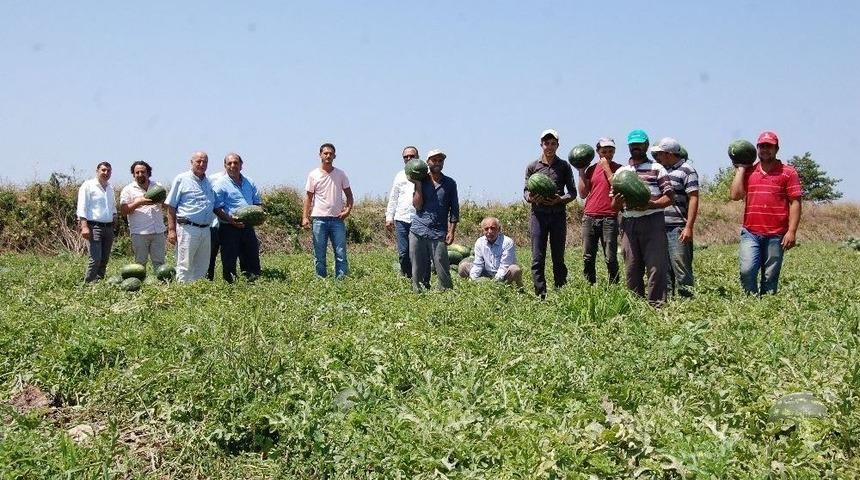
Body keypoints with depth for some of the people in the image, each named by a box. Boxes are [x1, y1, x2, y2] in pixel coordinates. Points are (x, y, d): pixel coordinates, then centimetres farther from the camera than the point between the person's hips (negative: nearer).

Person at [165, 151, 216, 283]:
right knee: (185, 266, -4)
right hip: (188, 228, -6)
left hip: (205, 230, 6)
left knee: (202, 267, 11)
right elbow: (171, 206, -2)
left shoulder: (209, 183, 16)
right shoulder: (181, 179, 0)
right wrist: (171, 230, -10)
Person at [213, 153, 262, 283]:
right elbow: (217, 208, -10)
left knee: (252, 259, 8)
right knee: (229, 261, 0)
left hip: (247, 227, 5)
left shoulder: (249, 183, 14)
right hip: (229, 228, -5)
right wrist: (231, 220, -22)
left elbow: (258, 202, 21)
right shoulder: (220, 184, -4)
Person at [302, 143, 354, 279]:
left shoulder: (340, 174, 7)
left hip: (337, 219, 1)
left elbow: (349, 195, 12)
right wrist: (305, 217, -5)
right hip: (319, 219, -1)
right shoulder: (313, 175, 4)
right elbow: (308, 197, 5)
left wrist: (348, 209, -6)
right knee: (319, 256, 3)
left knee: (341, 253, -2)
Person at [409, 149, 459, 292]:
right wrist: (418, 184, -6)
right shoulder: (421, 181, 8)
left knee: (442, 270, -5)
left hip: (439, 233, -1)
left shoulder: (450, 183, 8)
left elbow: (454, 209, 8)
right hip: (418, 231, 1)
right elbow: (417, 206, -2)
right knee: (419, 270, 3)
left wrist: (451, 231, -1)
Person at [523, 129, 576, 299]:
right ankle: (541, 296, -1)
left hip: (558, 214, 0)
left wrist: (560, 199, -12)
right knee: (537, 258, -4)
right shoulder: (532, 166, 9)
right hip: (538, 214, 0)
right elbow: (526, 191, 9)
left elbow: (572, 192, 8)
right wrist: (532, 198, -13)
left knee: (558, 258, 4)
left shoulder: (564, 166, 9)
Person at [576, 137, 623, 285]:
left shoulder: (618, 168, 6)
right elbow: (583, 194, 9)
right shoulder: (591, 169, 14)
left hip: (609, 218, -3)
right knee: (588, 258, 4)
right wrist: (581, 171, 6)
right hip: (589, 217, 3)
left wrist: (606, 168, -7)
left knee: (611, 258, -5)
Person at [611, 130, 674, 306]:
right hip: (628, 223, 4)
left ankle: (656, 305, -4)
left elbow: (668, 198, -1)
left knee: (656, 267, -7)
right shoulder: (620, 172, 17)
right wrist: (617, 202, -8)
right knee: (631, 269, 6)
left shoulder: (657, 169, 6)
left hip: (652, 221, -4)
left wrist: (650, 204, -18)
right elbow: (614, 205, 16)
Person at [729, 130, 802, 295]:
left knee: (770, 277, 2)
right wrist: (740, 169, 6)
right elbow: (735, 195, 2)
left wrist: (792, 232, -9)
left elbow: (795, 203, 0)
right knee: (747, 271, -13)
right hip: (751, 233, 2)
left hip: (776, 235, -2)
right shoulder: (748, 171, 14)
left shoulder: (788, 172, 4)